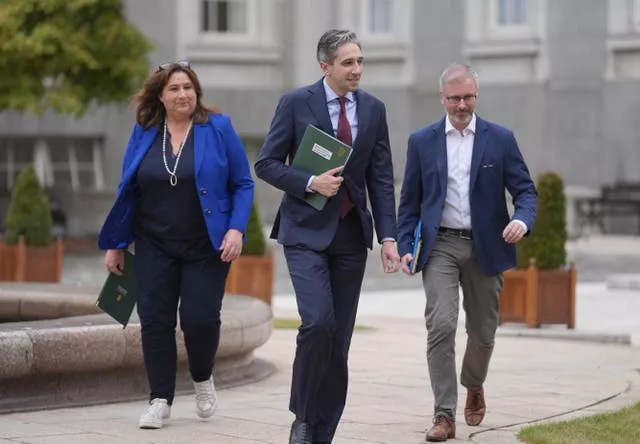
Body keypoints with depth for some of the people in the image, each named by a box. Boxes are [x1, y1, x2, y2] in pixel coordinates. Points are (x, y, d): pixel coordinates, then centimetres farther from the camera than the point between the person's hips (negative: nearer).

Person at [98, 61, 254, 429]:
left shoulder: (218, 127, -3)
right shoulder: (144, 133, 4)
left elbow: (243, 185, 0)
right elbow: (128, 190, 10)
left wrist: (236, 229, -13)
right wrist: (116, 243, 9)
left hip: (206, 247, -2)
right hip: (154, 246, 2)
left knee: (200, 318, -7)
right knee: (155, 320, -1)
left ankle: (203, 378, 23)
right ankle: (160, 399, 10)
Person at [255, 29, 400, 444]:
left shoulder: (374, 108, 5)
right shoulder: (296, 103, -5)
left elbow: (381, 178, 6)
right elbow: (267, 163, -3)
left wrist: (389, 238, -1)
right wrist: (311, 183, -18)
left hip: (351, 232, 4)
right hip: (306, 231, -4)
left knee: (340, 337, 4)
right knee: (318, 322, -20)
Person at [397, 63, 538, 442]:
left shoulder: (500, 139, 1)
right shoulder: (422, 141, 4)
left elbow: (525, 190, 0)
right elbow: (410, 201, 8)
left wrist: (522, 220, -21)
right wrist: (404, 246, -1)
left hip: (485, 247, 1)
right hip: (441, 246, -1)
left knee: (483, 331, 12)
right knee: (441, 326, -15)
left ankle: (474, 385, 43)